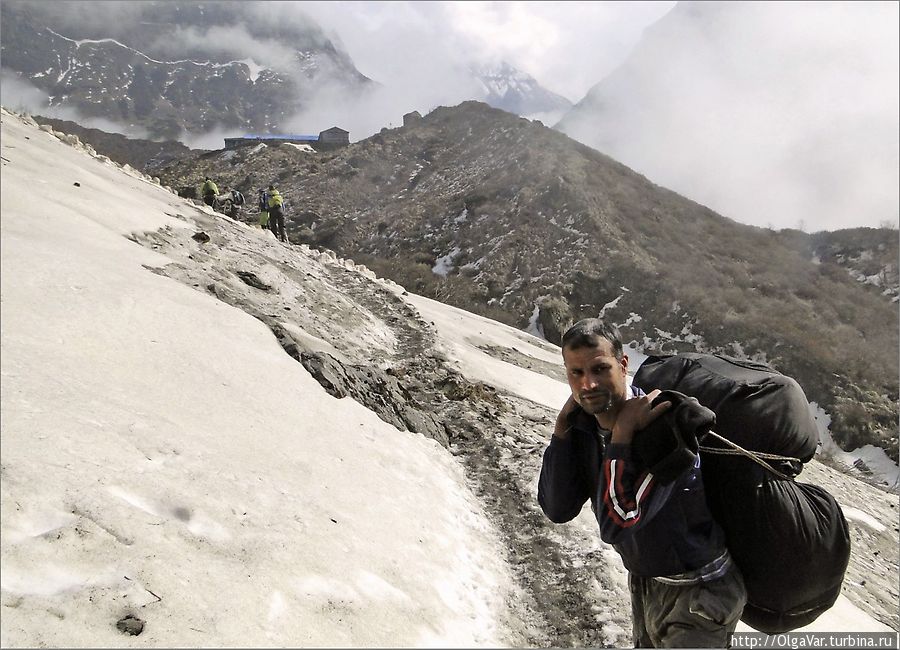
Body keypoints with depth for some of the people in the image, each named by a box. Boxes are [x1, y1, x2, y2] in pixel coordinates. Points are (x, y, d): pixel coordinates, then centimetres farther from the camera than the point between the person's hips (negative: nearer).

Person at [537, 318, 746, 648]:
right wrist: (562, 426, -22)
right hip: (645, 583, 7)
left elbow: (616, 525, -35)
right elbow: (557, 510, -15)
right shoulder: (585, 424, -9)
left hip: (696, 595, -7)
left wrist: (621, 434, -37)